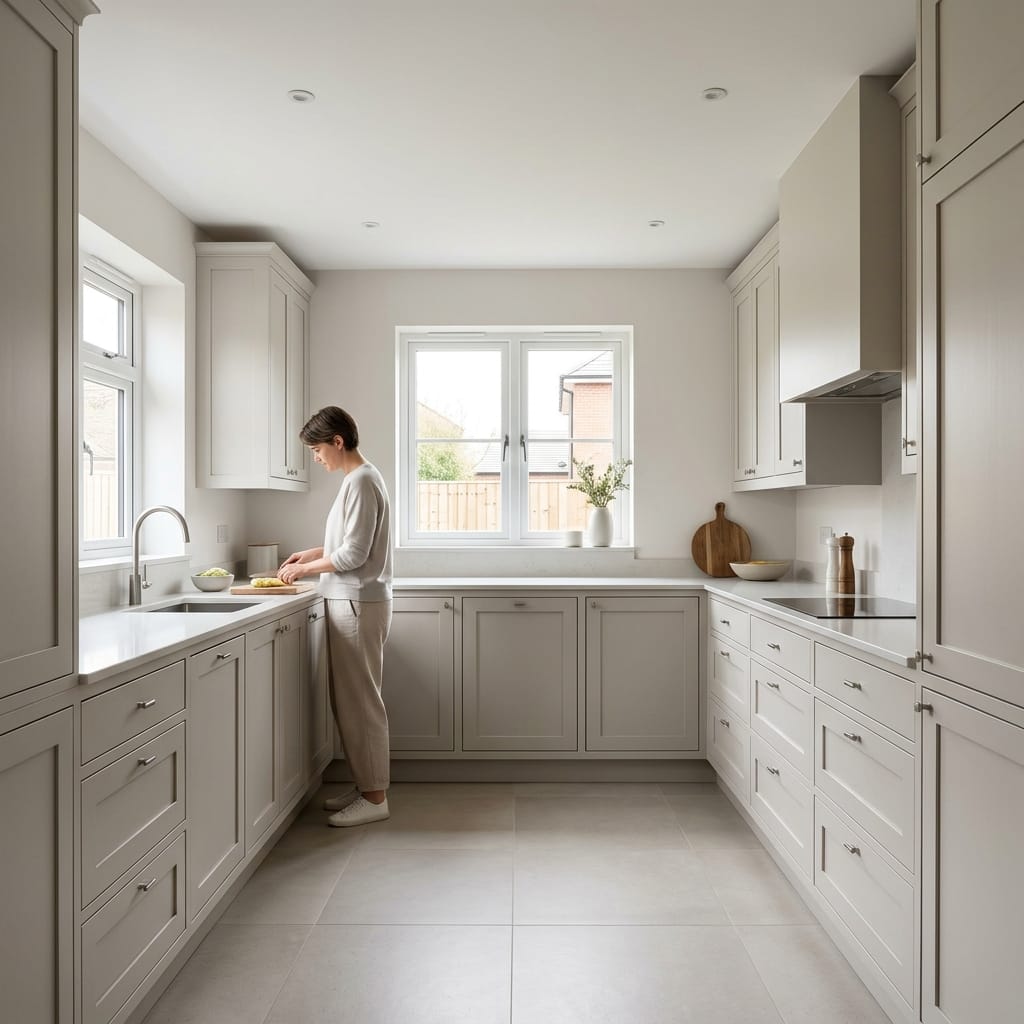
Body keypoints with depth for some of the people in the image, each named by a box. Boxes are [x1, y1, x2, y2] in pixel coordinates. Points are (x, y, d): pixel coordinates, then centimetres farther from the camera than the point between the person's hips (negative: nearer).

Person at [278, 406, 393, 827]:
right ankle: (365, 786, 25)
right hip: (351, 602, 10)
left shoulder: (361, 481, -15)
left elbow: (353, 554, -19)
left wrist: (306, 568, -8)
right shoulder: (358, 479, 15)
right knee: (350, 700, 14)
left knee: (359, 702, -2)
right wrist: (310, 554, 16)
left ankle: (374, 798, 9)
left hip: (358, 604, -10)